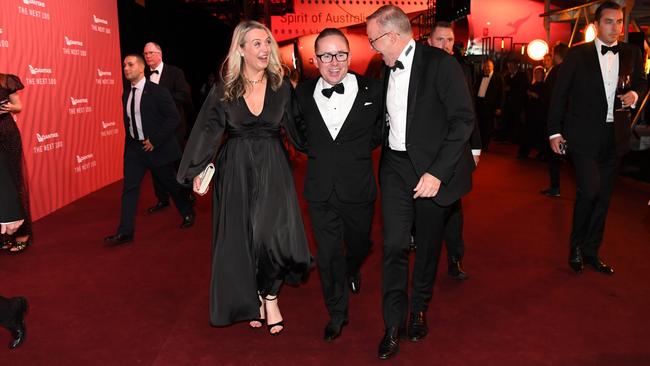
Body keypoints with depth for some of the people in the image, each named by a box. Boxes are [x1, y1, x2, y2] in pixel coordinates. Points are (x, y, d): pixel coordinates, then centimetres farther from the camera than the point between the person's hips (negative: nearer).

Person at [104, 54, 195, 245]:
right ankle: (125, 232, 2)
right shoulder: (126, 95, 8)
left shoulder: (157, 91, -12)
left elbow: (173, 118, -16)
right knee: (129, 188, -1)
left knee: (171, 183, 11)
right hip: (134, 148, 5)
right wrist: (129, 143, 10)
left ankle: (187, 213, 36)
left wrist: (155, 140, -18)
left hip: (156, 147, -5)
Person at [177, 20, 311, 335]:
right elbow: (208, 130, 0)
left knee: (274, 233, -11)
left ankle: (270, 296, 13)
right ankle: (252, 300, 26)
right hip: (236, 170, 0)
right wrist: (197, 170, -5)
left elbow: (295, 127, 6)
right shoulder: (224, 89, -2)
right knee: (241, 237, 6)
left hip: (273, 168, 0)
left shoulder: (282, 86, 0)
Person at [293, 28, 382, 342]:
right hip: (320, 189, 1)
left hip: (358, 188, 0)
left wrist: (362, 150, 2)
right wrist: (315, 153, 6)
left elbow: (382, 127, 8)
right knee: (327, 255, 9)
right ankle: (337, 313, 29)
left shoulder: (372, 90, -10)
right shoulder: (303, 93, -4)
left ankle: (352, 269, 57)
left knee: (359, 244, 21)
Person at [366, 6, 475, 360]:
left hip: (432, 169, -4)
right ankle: (393, 325, 10)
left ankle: (419, 309, 33)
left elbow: (464, 118, -15)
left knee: (428, 243, 10)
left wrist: (437, 172, -20)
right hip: (396, 167, 4)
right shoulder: (387, 69, 8)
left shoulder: (440, 63, -11)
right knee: (394, 244, -1)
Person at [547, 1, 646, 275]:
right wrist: (555, 131, -5)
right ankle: (576, 247, 10)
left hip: (614, 138, 5)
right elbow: (559, 95, -2)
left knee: (603, 197, 11)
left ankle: (591, 252, 25)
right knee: (589, 190, -14)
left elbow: (641, 83, 21)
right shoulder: (577, 54, -4)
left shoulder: (632, 53, 7)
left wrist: (635, 94, -3)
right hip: (584, 136, -4)